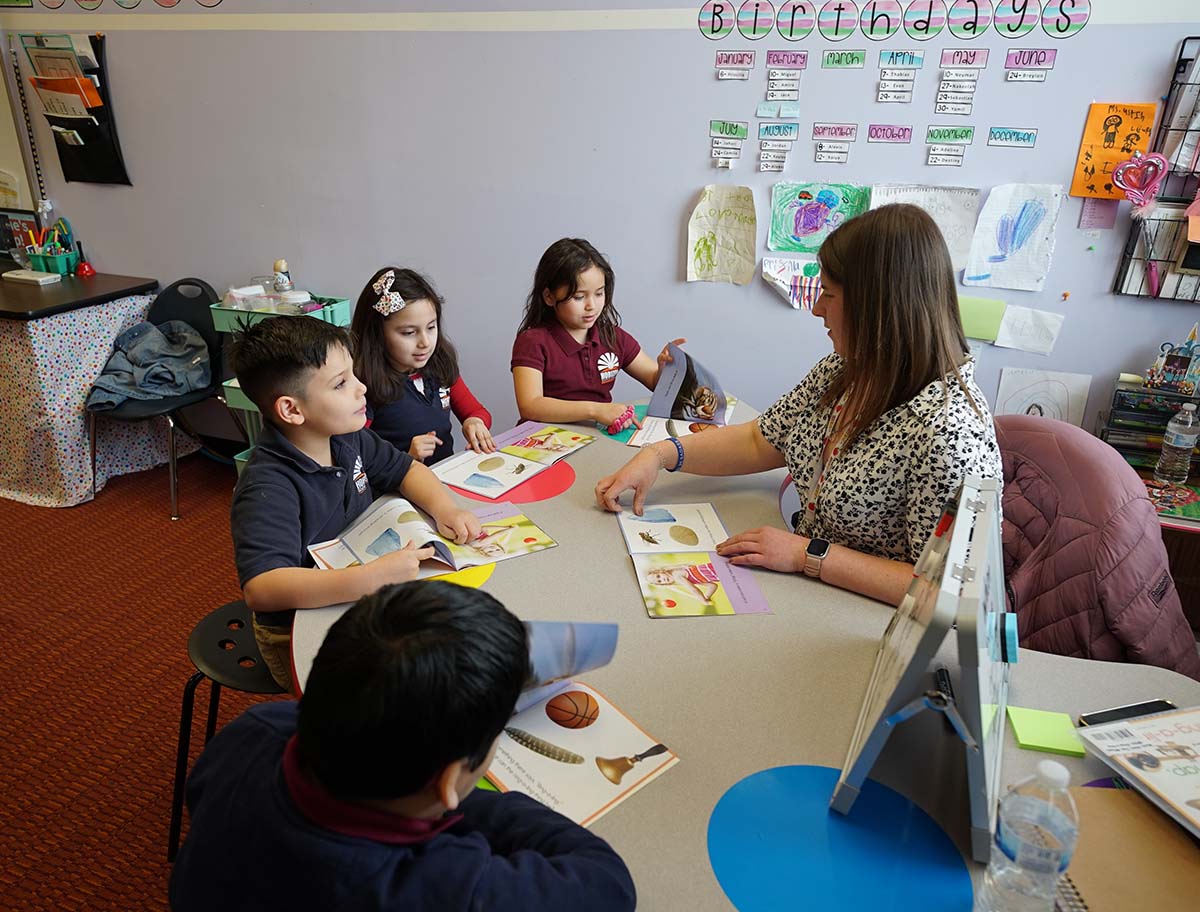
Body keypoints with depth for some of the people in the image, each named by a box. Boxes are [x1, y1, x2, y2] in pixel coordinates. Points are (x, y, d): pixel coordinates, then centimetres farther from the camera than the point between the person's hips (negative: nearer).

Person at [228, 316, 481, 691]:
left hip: (357, 604, 7)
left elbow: (406, 469, 11)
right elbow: (260, 588, -39)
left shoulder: (347, 438, -4)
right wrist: (372, 577, -46)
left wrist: (445, 508, -10)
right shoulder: (268, 488, -28)